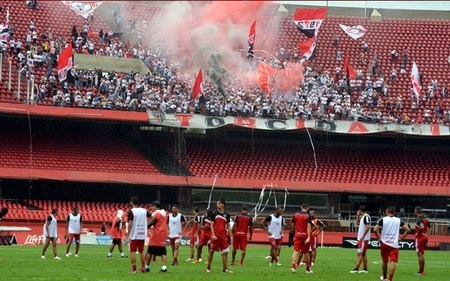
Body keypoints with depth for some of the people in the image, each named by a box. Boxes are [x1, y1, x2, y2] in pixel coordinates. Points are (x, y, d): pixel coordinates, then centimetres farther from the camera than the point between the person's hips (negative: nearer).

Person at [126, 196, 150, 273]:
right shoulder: (144, 211, 5)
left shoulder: (131, 212, -11)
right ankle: (143, 267, 18)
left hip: (134, 235, -5)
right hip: (142, 235, 5)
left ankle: (133, 269, -1)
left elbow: (130, 224, -17)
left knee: (132, 252, 2)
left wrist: (128, 235, -13)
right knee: (141, 251, 17)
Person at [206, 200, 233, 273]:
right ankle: (208, 267, 12)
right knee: (211, 251, 2)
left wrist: (230, 236, 6)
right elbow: (212, 225, -1)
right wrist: (213, 235, -13)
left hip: (223, 236, 2)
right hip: (215, 236, -2)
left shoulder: (227, 215, 9)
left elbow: (228, 226, 13)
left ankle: (225, 268, 3)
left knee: (225, 252, -2)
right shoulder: (214, 214, 1)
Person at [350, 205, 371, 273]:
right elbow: (357, 223, 27)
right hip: (361, 238, 10)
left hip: (363, 239, -10)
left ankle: (356, 269, -13)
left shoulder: (366, 217, -15)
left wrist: (362, 237, -23)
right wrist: (358, 216, 15)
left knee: (360, 254, -11)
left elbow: (368, 227, -24)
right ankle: (365, 269, 15)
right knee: (363, 254, 12)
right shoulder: (362, 217, 14)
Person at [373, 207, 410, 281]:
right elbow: (407, 230, 2)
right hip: (394, 244, -1)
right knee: (393, 262, -7)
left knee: (385, 261, 17)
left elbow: (375, 230, -9)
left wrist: (379, 238, 3)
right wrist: (401, 238, 8)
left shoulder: (382, 219, 1)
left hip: (384, 243, 1)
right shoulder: (398, 220, 6)